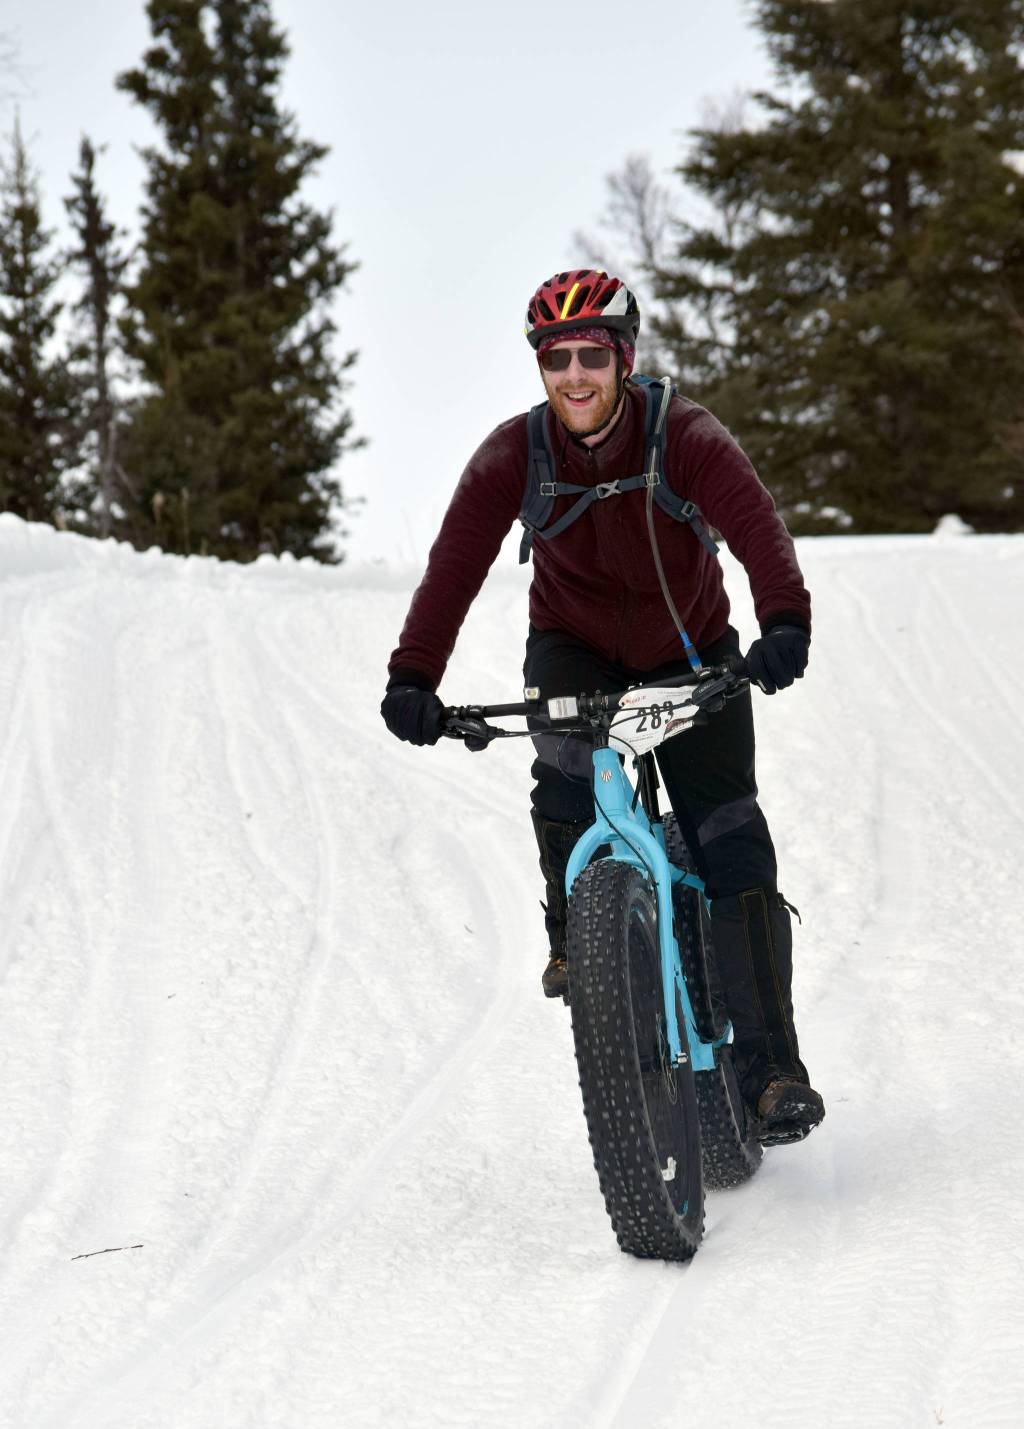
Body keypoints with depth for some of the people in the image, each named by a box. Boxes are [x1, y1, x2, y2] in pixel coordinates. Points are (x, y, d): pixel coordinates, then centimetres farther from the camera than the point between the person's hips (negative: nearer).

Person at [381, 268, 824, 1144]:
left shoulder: (685, 436, -23)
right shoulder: (514, 455, -18)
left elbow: (756, 523, -39)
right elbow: (456, 561, -30)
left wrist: (785, 620, -58)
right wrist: (414, 676, -45)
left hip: (690, 654, -1)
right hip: (575, 649, 1)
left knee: (731, 838, -13)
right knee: (566, 757, -33)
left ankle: (771, 1069, -9)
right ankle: (573, 927, -7)